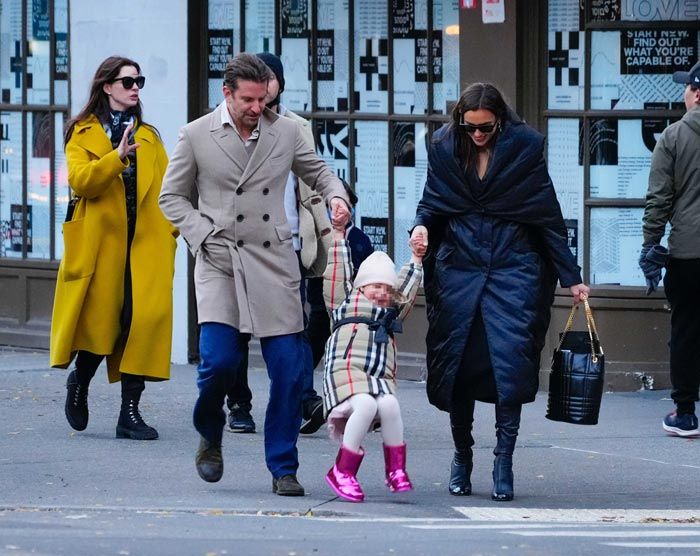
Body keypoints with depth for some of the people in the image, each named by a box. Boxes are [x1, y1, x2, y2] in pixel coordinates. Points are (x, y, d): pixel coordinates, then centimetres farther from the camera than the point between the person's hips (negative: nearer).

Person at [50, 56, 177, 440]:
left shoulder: (149, 136, 18)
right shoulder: (84, 133, 6)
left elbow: (166, 188, 12)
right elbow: (80, 180, -10)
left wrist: (170, 231, -1)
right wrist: (117, 157, -24)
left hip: (144, 244, 3)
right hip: (100, 241, -3)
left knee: (144, 319, -8)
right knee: (100, 319, -4)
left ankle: (130, 414, -5)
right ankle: (80, 381, 27)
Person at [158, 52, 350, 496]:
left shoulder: (286, 132, 7)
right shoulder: (196, 136, 2)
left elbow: (318, 172, 21)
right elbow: (172, 196, 10)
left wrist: (337, 197, -1)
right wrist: (204, 235, -5)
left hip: (273, 263, 2)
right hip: (220, 262, -2)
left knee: (289, 368, -4)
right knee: (219, 359, -16)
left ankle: (283, 468, 7)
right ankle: (210, 438, 14)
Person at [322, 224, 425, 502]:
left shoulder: (392, 312, 31)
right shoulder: (346, 302, 20)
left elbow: (406, 287, 38)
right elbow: (340, 272, 19)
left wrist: (416, 259, 33)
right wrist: (338, 234, 18)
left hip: (380, 378, 4)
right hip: (346, 370, -4)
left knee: (389, 406, -29)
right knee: (365, 404, -34)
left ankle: (396, 470, -17)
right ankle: (342, 471, -23)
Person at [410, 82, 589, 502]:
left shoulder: (525, 146, -3)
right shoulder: (445, 147, 4)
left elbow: (548, 215, 1)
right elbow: (433, 203, 12)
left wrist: (571, 276, 2)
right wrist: (422, 225, -12)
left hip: (513, 267, -2)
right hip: (458, 268, 2)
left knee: (510, 358, -15)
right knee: (458, 362, 2)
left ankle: (504, 459, -12)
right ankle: (462, 456, 15)